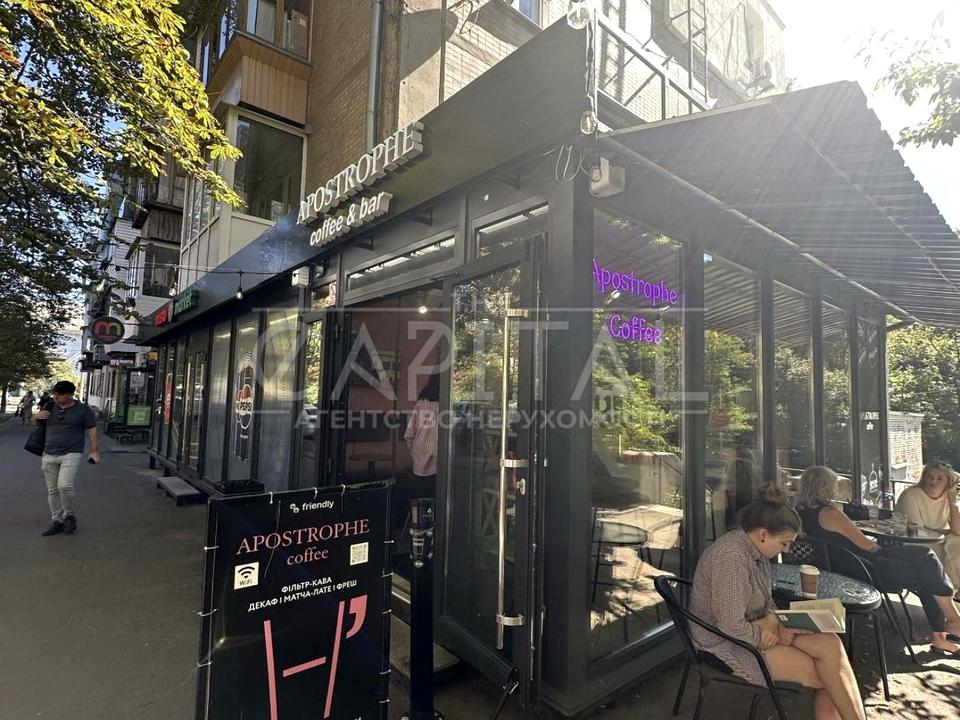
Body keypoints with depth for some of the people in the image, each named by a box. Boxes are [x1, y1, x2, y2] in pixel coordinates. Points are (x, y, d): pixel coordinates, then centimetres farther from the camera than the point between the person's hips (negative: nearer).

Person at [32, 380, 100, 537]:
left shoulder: (83, 410, -3)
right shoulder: (49, 407, 7)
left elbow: (92, 432, -1)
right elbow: (36, 423, 22)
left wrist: (95, 451, -8)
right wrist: (36, 416, -2)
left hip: (72, 455, -5)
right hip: (48, 456, 5)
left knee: (65, 486, -18)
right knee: (52, 491, 9)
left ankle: (69, 515, 5)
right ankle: (57, 521, 21)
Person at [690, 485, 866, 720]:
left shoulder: (757, 550, 3)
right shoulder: (730, 557, -28)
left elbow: (766, 600, 13)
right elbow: (731, 628, -28)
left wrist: (771, 621, -9)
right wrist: (771, 635, -12)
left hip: (754, 630, 8)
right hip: (725, 645, -8)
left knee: (830, 644, -10)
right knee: (826, 673, -10)